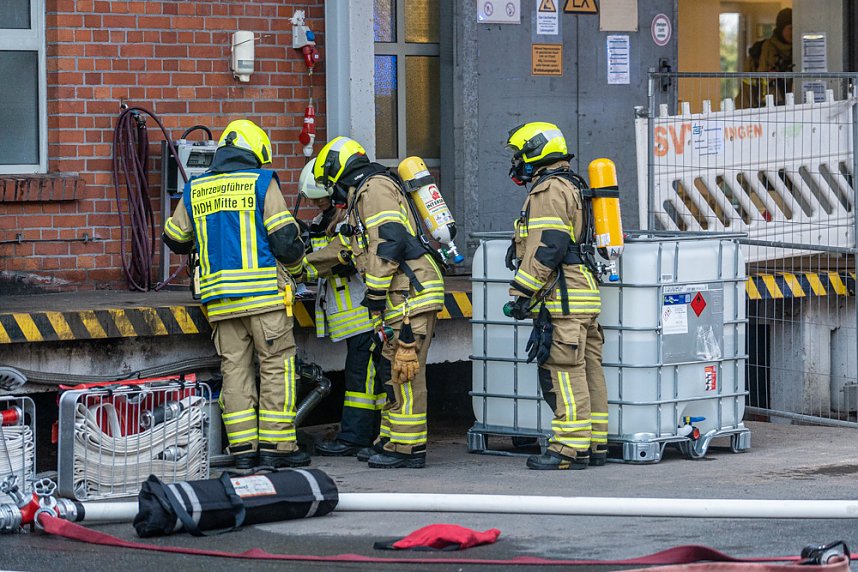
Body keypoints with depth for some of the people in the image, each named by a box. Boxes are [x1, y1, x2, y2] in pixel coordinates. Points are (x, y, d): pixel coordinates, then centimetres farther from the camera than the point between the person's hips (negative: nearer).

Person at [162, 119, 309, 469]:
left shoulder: (195, 191, 13)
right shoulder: (261, 182, -1)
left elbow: (174, 240, 25)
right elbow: (284, 237, -6)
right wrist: (296, 266, 14)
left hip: (218, 297, 4)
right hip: (263, 292, -4)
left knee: (234, 369, 8)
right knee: (276, 365, 2)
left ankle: (243, 448, 6)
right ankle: (276, 446, -1)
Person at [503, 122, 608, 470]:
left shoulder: (548, 191, -11)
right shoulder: (571, 187, 23)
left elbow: (547, 248, -19)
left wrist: (523, 292, -17)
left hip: (562, 298, -11)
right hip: (583, 295, 11)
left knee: (563, 372, -11)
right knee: (587, 369, 10)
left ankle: (570, 449, -12)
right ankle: (595, 444, 14)